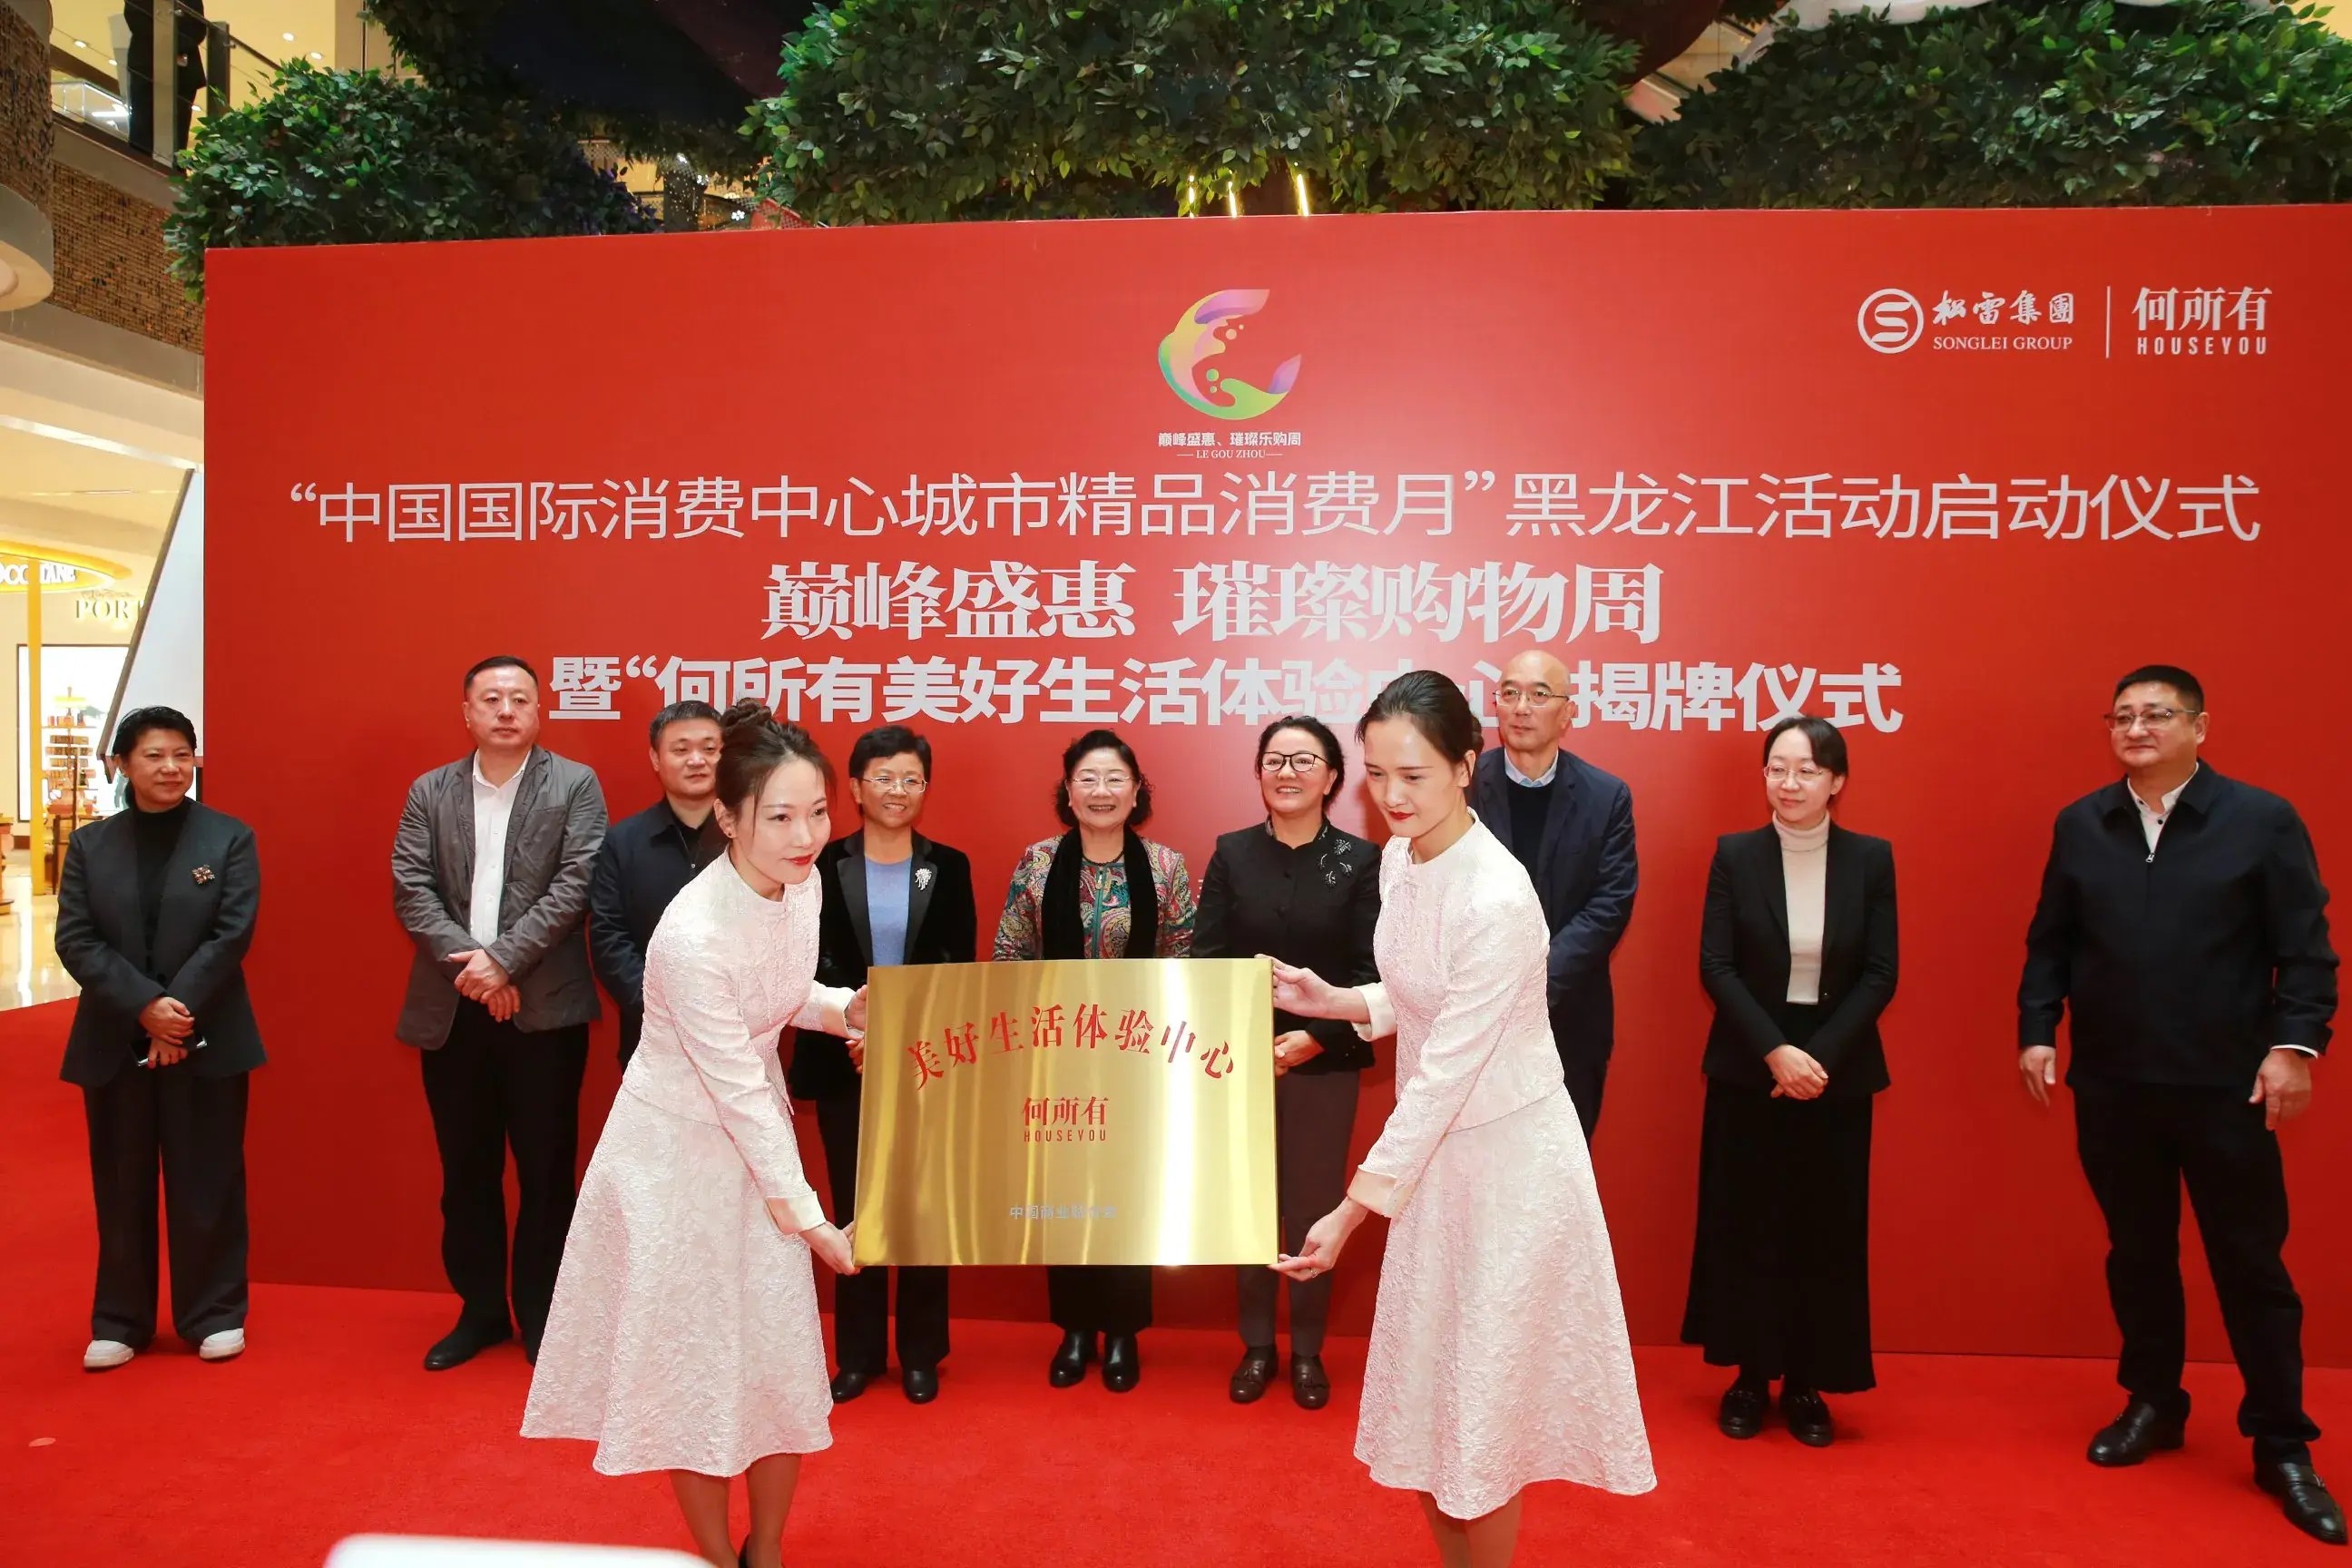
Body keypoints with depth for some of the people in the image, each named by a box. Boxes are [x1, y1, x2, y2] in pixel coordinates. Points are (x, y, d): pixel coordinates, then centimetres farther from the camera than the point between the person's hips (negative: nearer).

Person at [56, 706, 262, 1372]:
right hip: (114, 1043, 2)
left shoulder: (229, 838, -1)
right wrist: (145, 1006, -15)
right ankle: (120, 1321, 23)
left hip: (208, 1040, -2)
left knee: (206, 1183, 5)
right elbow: (75, 940, -2)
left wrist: (181, 1009, -17)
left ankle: (214, 1314, 18)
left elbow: (233, 934, -8)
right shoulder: (90, 844, 5)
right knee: (121, 1187, 10)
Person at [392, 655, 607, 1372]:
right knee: (465, 1171, 12)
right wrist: (466, 965, -13)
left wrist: (503, 958, -16)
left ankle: (542, 1315, 18)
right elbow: (411, 889, 0)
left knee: (546, 1171, 4)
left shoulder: (575, 785, 0)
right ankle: (480, 1310, 27)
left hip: (544, 1009, -3)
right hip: (451, 1010, 3)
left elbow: (575, 885, -9)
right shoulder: (429, 792, 9)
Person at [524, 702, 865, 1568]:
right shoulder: (695, 935, -31)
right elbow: (738, 1090, -24)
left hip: (755, 1138, 6)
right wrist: (808, 1217, -16)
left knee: (783, 1356, 12)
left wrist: (844, 1008, -11)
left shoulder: (803, 880, -9)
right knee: (697, 1363, 9)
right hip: (680, 1148, -6)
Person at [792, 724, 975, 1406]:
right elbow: (804, 966, -3)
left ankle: (921, 1353, 21)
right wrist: (853, 1030, -15)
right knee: (853, 1210, 8)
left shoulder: (950, 866, 3)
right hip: (843, 1063, 0)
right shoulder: (822, 864, 0)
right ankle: (858, 1352, 22)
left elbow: (963, 971, 0)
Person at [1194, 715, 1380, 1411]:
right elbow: (1206, 955, -3)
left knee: (1315, 1208, 9)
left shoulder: (1361, 860, -4)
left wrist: (1316, 1037, -18)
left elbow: (1372, 971, -7)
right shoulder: (1232, 853, 1)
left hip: (1325, 1062, -1)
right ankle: (1256, 1346, 28)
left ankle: (1308, 1351, 26)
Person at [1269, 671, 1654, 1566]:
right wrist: (1331, 1003, -4)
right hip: (1436, 1148, 8)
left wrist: (1352, 1212, -21)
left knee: (1481, 1398, 9)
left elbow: (1445, 1073, -25)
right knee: (1422, 1392, 19)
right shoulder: (1398, 859, -2)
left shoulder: (1496, 898, -27)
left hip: (1507, 1155, -8)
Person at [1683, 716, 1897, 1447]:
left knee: (1826, 1231, 7)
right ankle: (1750, 1376, 20)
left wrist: (1820, 1054, -14)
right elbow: (1716, 966, -7)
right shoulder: (1735, 854, -3)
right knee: (1745, 1227, 5)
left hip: (1839, 1072, 1)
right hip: (1749, 1070, 0)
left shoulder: (1871, 859, -1)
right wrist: (1776, 1050, -16)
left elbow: (1880, 974, -4)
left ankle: (1807, 1384, 21)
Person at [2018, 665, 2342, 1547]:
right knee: (2136, 1254, 15)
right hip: (2111, 1086, 3)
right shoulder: (2080, 825, 5)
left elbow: (2306, 950, -5)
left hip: (2225, 1086, -3)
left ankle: (2282, 1444, 20)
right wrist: (2036, 1030, 0)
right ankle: (2152, 1404, 31)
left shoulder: (2263, 821, -4)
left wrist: (2295, 1045, -13)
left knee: (2251, 1264, 6)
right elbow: (2050, 944, 7)